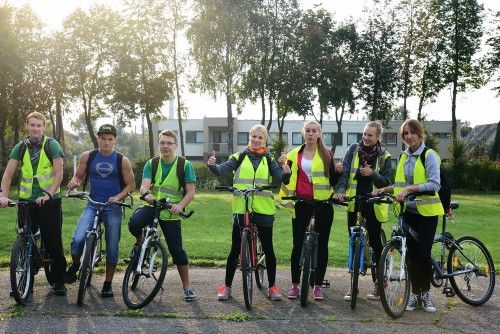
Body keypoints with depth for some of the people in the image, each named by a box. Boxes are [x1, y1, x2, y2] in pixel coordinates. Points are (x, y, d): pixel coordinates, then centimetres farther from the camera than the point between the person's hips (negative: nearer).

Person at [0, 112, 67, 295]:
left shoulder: (52, 145, -4)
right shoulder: (20, 147, 6)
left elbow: (59, 173, -10)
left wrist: (48, 194, -21)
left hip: (49, 200, -3)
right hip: (26, 200, 3)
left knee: (53, 242, 0)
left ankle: (59, 281, 11)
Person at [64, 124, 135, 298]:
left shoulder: (122, 160, -2)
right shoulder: (87, 157, 3)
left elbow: (130, 185, 2)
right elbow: (78, 176, 12)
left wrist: (118, 197, -14)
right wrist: (74, 182, -11)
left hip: (113, 207, 0)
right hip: (93, 205, 1)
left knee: (112, 247, 3)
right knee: (78, 239, -19)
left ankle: (108, 283, 19)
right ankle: (75, 265, 11)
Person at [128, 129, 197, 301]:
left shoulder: (185, 165, -3)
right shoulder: (151, 164, 3)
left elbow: (190, 192, -5)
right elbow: (144, 185, -9)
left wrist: (180, 205, -23)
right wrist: (146, 194, -33)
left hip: (171, 212, -1)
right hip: (151, 206, 2)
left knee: (177, 250, -3)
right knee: (134, 223, -30)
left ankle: (187, 287, 13)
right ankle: (140, 242, 5)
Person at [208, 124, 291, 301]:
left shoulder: (268, 160, 9)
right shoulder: (239, 157, 7)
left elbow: (279, 177, -3)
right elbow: (223, 170, -5)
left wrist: (286, 173, -26)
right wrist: (213, 166, -26)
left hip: (263, 210, 1)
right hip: (241, 209, -1)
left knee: (268, 249, 6)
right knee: (235, 249, 5)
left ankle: (272, 286, 18)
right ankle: (226, 286, 15)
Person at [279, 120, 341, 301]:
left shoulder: (326, 154, 6)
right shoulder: (294, 154, 9)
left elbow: (334, 180, 6)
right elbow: (287, 179, 13)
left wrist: (338, 170, -12)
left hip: (322, 204, 0)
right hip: (302, 203, 1)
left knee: (322, 244, 4)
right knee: (298, 244, 1)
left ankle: (318, 285, 14)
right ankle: (295, 284, 12)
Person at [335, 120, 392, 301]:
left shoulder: (384, 156, -1)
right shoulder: (354, 149, 3)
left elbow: (387, 182, -2)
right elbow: (344, 172, -2)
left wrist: (373, 174, -20)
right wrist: (341, 190, -18)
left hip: (373, 205, -2)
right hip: (354, 203, 2)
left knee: (375, 242, 3)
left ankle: (378, 283, 16)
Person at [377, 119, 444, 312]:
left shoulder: (429, 155, -8)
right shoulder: (403, 157, 11)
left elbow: (434, 184, -18)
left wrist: (410, 188, -26)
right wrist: (384, 190, 3)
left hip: (426, 211, -5)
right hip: (408, 210, 5)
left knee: (423, 252, -4)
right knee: (411, 252, 5)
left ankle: (426, 294, 13)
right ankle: (415, 294, 14)